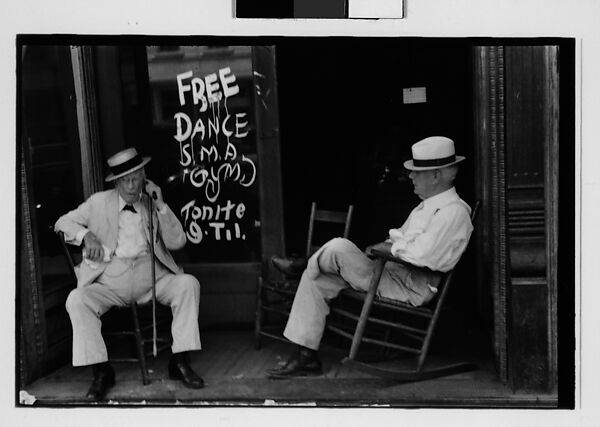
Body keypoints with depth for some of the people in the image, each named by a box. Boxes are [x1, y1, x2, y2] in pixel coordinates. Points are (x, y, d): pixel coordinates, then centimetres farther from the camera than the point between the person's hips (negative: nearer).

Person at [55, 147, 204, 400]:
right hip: (111, 280, -1)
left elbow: (177, 243, 4)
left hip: (151, 277, 1)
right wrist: (86, 235, -8)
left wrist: (160, 205, -6)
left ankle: (180, 362, -17)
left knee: (188, 284, -24)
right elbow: (63, 222, 13)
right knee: (76, 299, -27)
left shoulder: (152, 205, 12)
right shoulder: (99, 202, 10)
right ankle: (102, 372, -16)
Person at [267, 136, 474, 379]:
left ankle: (302, 266, 12)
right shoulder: (428, 206, 19)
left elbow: (422, 256, -28)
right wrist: (393, 241, 3)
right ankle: (306, 357, 4)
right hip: (394, 274, 10)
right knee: (315, 280, 1)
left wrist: (393, 246, -11)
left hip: (409, 289, -10)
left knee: (338, 247, -23)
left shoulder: (454, 212, -15)